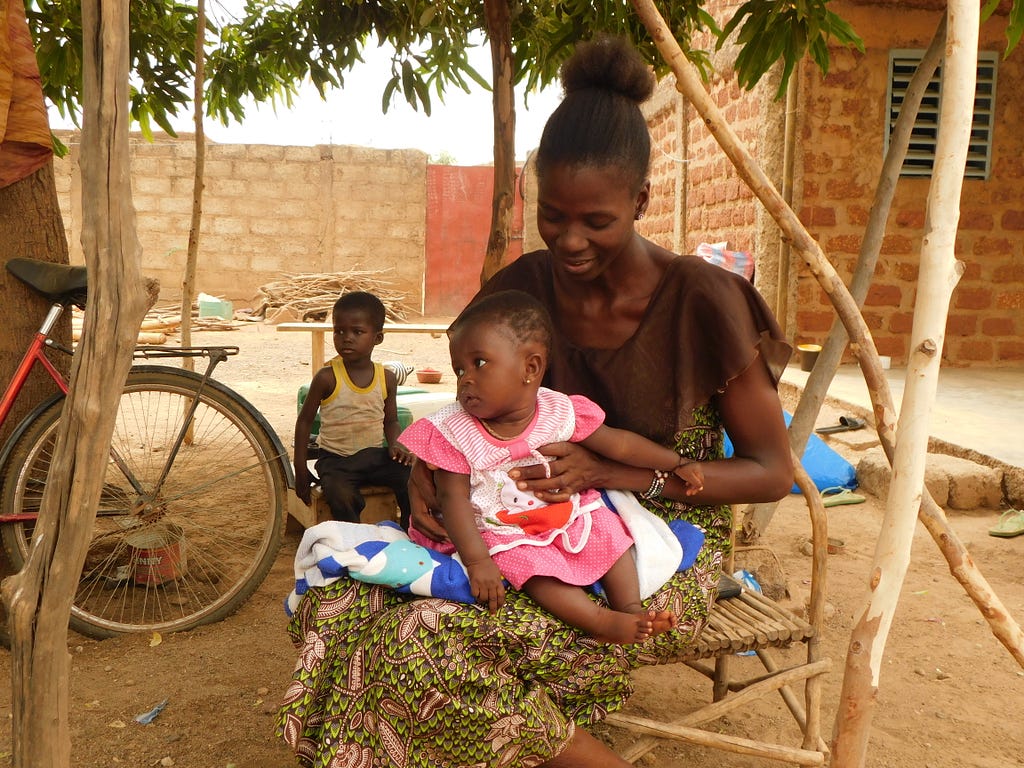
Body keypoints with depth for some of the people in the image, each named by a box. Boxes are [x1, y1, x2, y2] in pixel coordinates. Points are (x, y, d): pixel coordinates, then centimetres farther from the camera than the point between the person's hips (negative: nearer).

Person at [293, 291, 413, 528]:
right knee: (341, 497, -33)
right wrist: (301, 468, -2)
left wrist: (396, 444, -8)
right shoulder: (327, 377, -8)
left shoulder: (387, 377, 2)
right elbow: (305, 420, 0)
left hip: (375, 455, 3)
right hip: (335, 459, -3)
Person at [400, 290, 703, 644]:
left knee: (611, 533, -6)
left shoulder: (559, 412, -12)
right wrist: (476, 561, -26)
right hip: (505, 533, -4)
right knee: (532, 565, -27)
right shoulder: (454, 431, -17)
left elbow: (616, 443, -2)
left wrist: (676, 463, 1)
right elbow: (453, 498, -18)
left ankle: (630, 607, 0)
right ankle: (603, 622, -27)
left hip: (567, 512, 4)